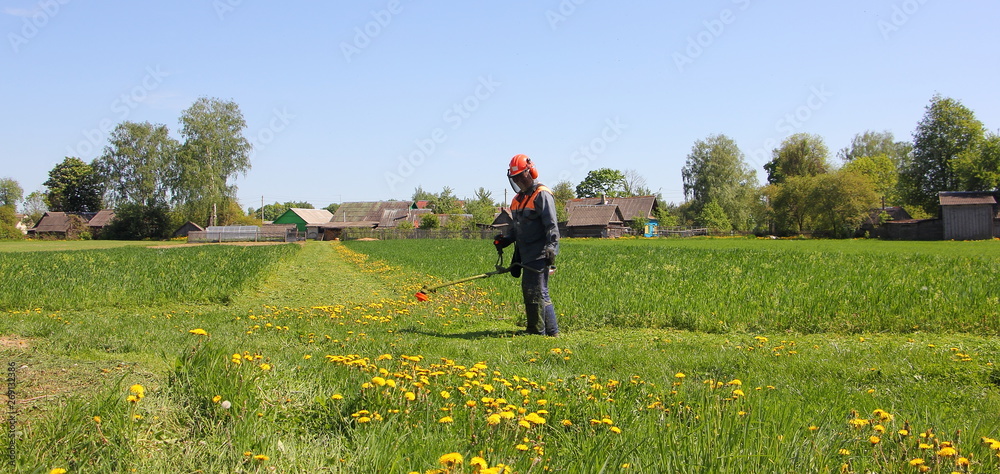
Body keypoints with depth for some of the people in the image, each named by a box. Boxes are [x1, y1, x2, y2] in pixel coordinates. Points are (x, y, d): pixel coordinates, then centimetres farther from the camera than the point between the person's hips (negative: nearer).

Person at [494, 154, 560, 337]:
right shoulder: (519, 198, 19)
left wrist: (550, 249, -25)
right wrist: (506, 238, 9)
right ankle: (552, 331, 18)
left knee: (537, 293, -8)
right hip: (526, 256, 10)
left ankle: (538, 332, 0)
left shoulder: (542, 195, -9)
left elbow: (552, 226, -16)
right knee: (528, 292, 12)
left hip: (540, 256, -10)